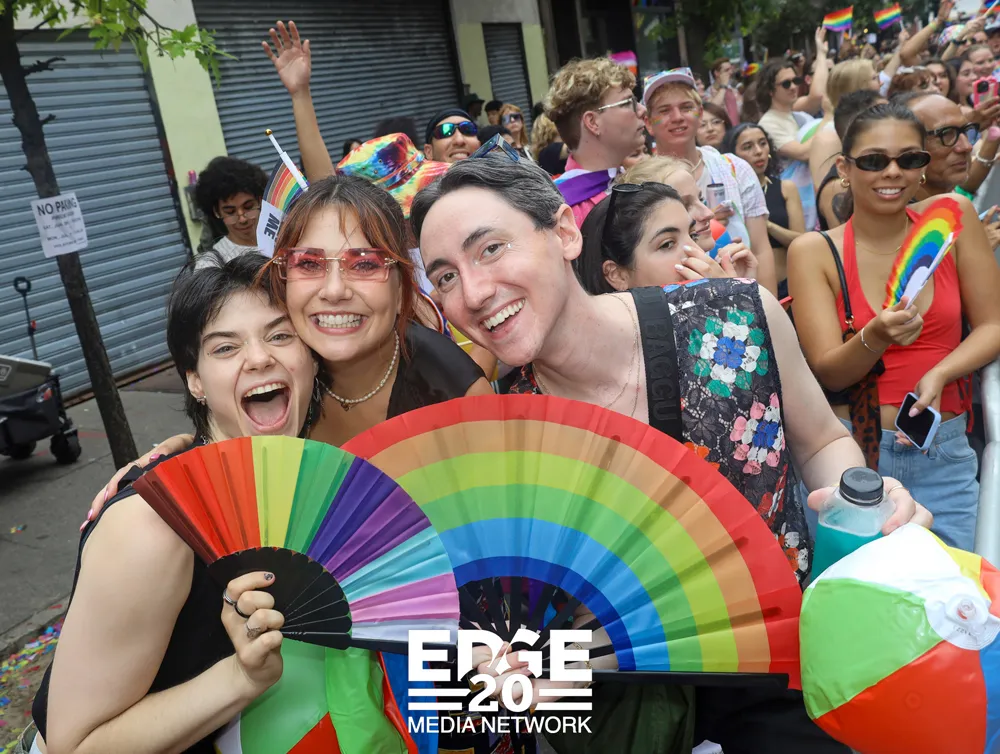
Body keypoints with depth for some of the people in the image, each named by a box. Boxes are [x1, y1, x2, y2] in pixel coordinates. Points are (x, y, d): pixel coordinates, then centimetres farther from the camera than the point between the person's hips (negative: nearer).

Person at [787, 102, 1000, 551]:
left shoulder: (953, 218, -1)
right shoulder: (814, 252, -6)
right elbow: (828, 372, -9)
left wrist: (938, 375, -15)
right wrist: (873, 338, -29)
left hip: (943, 458, 2)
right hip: (848, 450, -2)